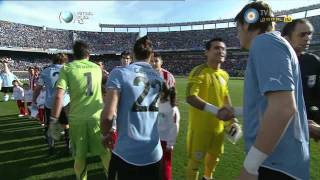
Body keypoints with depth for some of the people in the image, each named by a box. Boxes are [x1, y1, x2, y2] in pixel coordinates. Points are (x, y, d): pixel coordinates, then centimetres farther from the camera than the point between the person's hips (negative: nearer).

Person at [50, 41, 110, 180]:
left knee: (80, 155, 15)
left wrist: (53, 121, -7)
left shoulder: (67, 69, -3)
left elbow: (59, 96, -12)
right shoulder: (97, 68, 7)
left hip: (77, 118, -1)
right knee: (105, 152, 12)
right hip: (97, 115, 1)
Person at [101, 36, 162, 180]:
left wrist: (106, 134, 2)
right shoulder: (159, 78, 3)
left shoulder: (119, 73, -11)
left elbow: (108, 115, -17)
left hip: (126, 153, -3)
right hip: (154, 153, 4)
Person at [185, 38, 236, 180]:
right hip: (200, 125, -8)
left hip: (218, 125, 8)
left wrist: (232, 118, 17)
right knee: (195, 159, 4)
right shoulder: (199, 72, -17)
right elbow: (190, 97, -28)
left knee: (215, 155, 24)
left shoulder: (224, 75, 7)